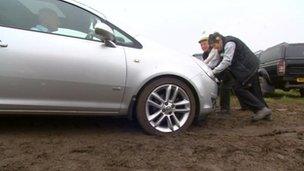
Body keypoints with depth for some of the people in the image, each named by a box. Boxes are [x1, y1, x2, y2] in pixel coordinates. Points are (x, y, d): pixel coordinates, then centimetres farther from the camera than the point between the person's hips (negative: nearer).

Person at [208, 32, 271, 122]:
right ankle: (265, 113, 18)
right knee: (254, 91, 11)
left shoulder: (229, 44, -16)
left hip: (248, 67, -10)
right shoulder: (225, 45, 16)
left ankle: (262, 109, -7)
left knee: (238, 88, -10)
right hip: (252, 67, 10)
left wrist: (213, 72, -20)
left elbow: (226, 62, -23)